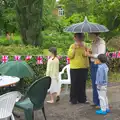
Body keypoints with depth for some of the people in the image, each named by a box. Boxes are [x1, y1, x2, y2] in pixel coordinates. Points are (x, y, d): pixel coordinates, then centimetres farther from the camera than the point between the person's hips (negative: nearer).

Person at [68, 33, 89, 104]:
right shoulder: (72, 46, 4)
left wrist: (82, 47, -18)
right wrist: (74, 48, -13)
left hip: (84, 68, 1)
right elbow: (69, 56, -7)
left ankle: (82, 98, 18)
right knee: (74, 84, 1)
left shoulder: (85, 46, 6)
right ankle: (74, 99, 10)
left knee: (82, 84, 7)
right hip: (74, 68, -1)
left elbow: (85, 54, -9)